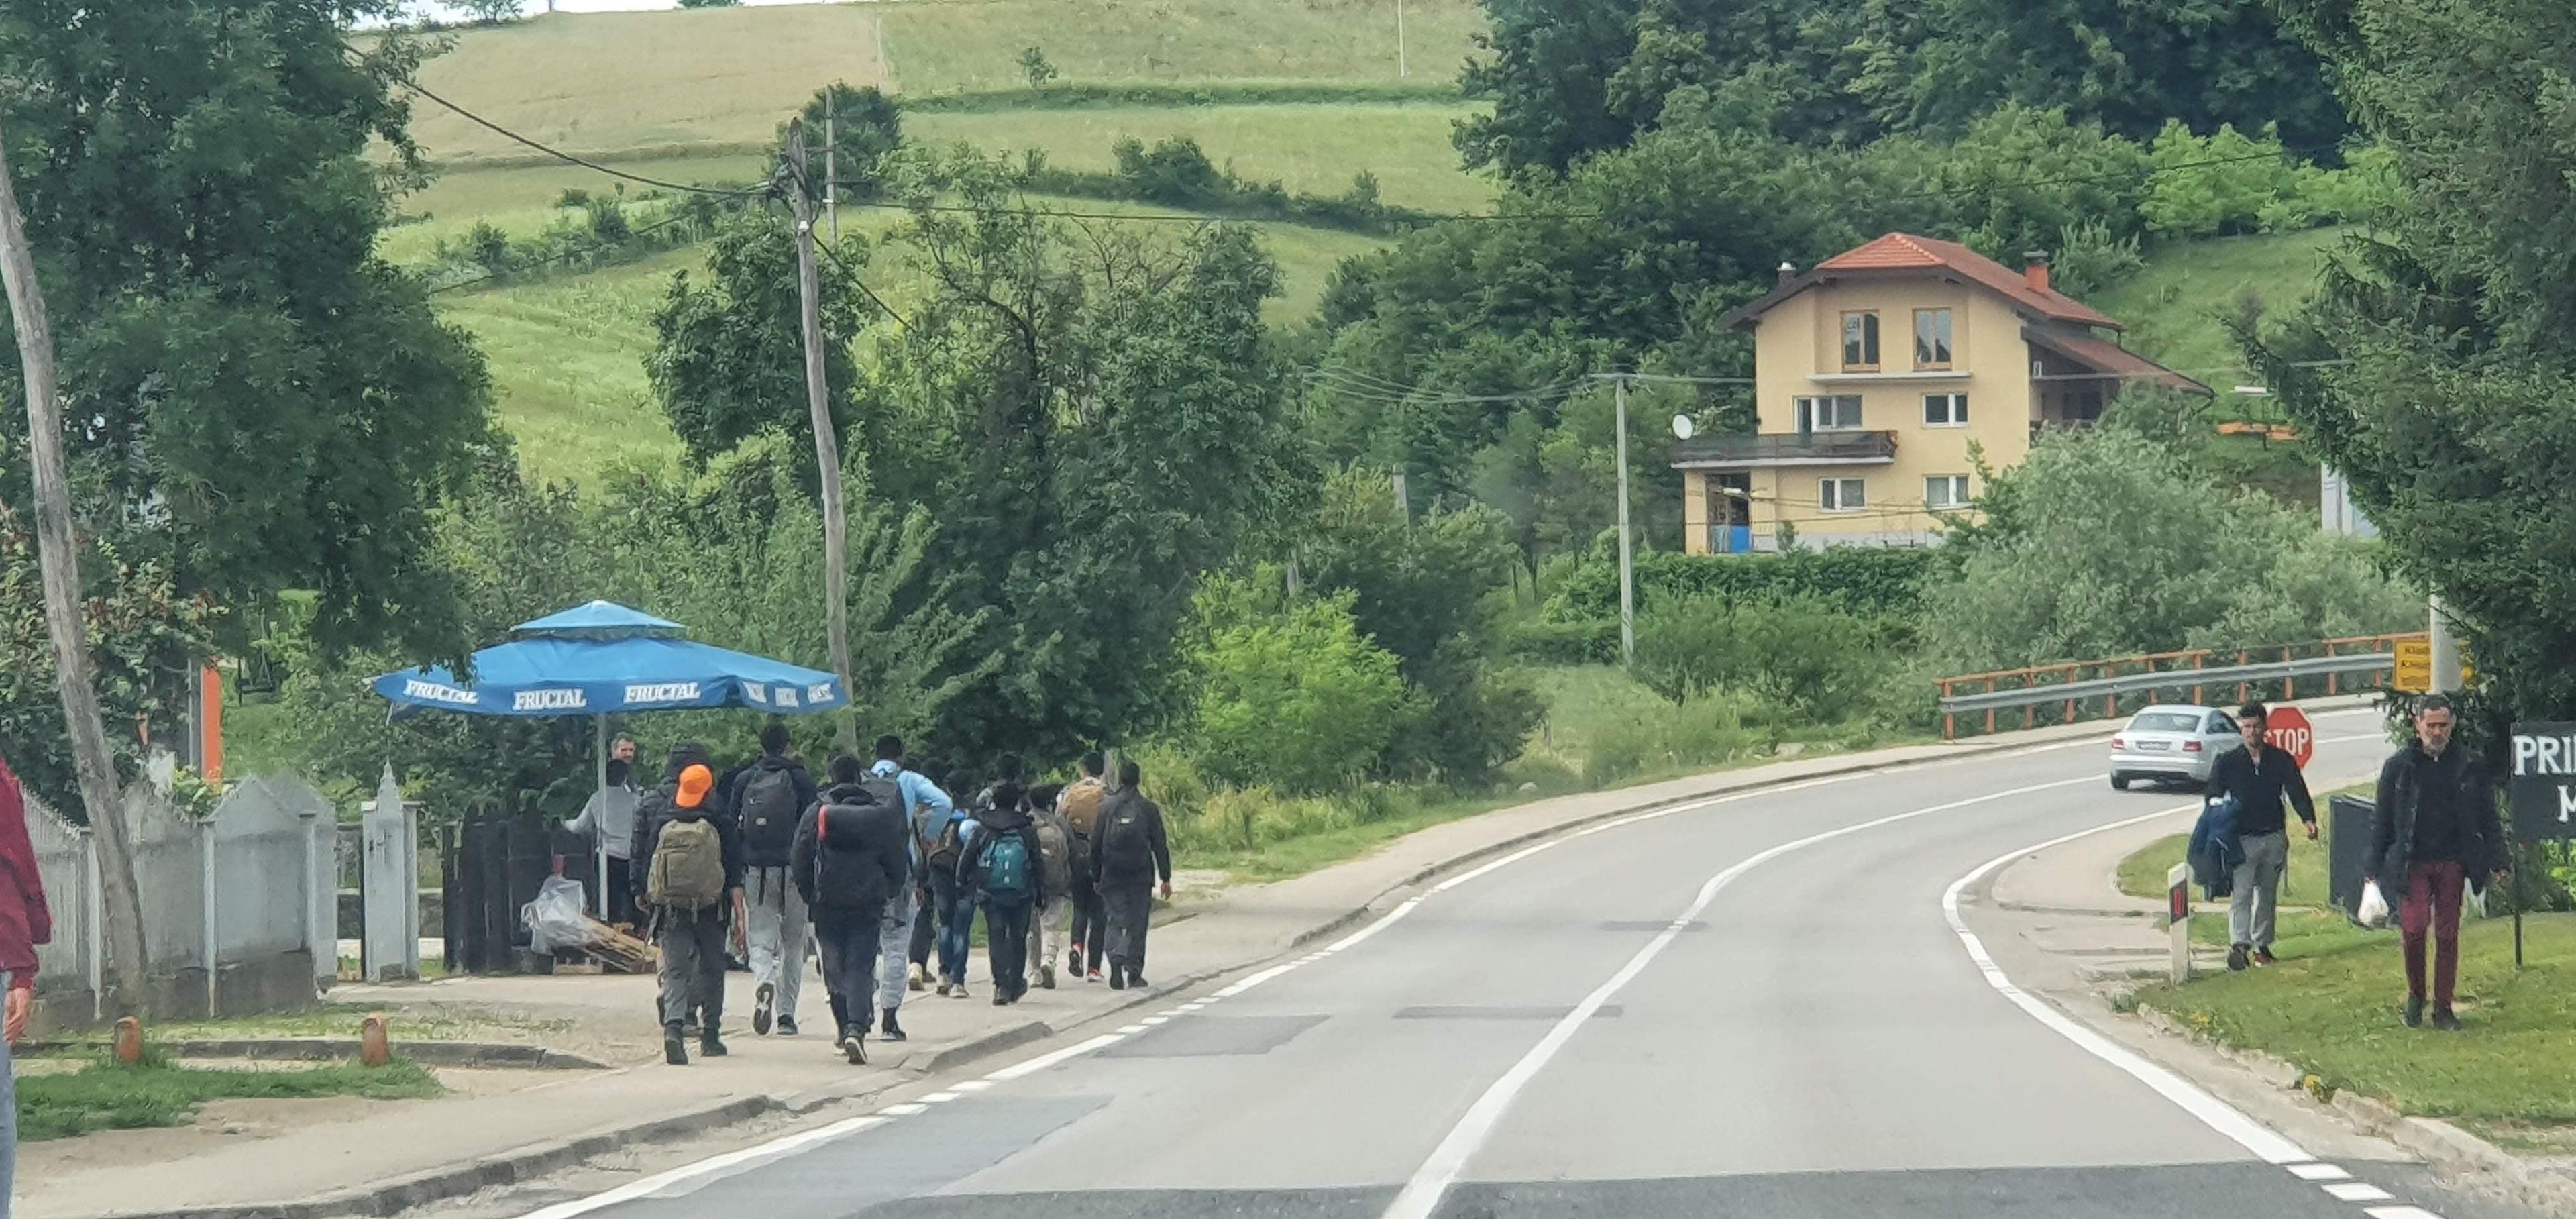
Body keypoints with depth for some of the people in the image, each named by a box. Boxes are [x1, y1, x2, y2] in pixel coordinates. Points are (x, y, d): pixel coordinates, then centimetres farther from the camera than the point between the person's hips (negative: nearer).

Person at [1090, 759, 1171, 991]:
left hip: (1112, 876, 1)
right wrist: (1166, 878, 4)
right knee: (1138, 924, 7)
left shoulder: (1106, 807, 1)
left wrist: (1096, 877, 12)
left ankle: (1116, 958, -20)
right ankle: (1134, 973, 7)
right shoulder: (1148, 809, -2)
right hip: (1141, 876, -1)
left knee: (1116, 921, 5)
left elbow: (1095, 844, 4)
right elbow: (1160, 846, -1)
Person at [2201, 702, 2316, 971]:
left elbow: (2298, 792, 2)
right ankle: (2239, 944, -26)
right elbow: (2213, 798, 5)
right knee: (2241, 894, -16)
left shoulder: (2282, 761, 7)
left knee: (2268, 895, 11)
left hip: (2274, 838, 3)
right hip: (2242, 839, -3)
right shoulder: (2227, 762, 3)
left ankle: (2262, 944, 21)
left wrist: (2309, 820, -15)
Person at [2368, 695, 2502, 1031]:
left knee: (2448, 934, 3)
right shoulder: (2399, 766, 2)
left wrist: (2497, 860, 2)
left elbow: (2488, 817, 10)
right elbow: (2381, 819, 6)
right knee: (2414, 928, -14)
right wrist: (2376, 867, 3)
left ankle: (2443, 1007, 11)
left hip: (2452, 863, 1)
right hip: (2413, 864, -1)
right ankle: (2415, 994, 9)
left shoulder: (2468, 766, 5)